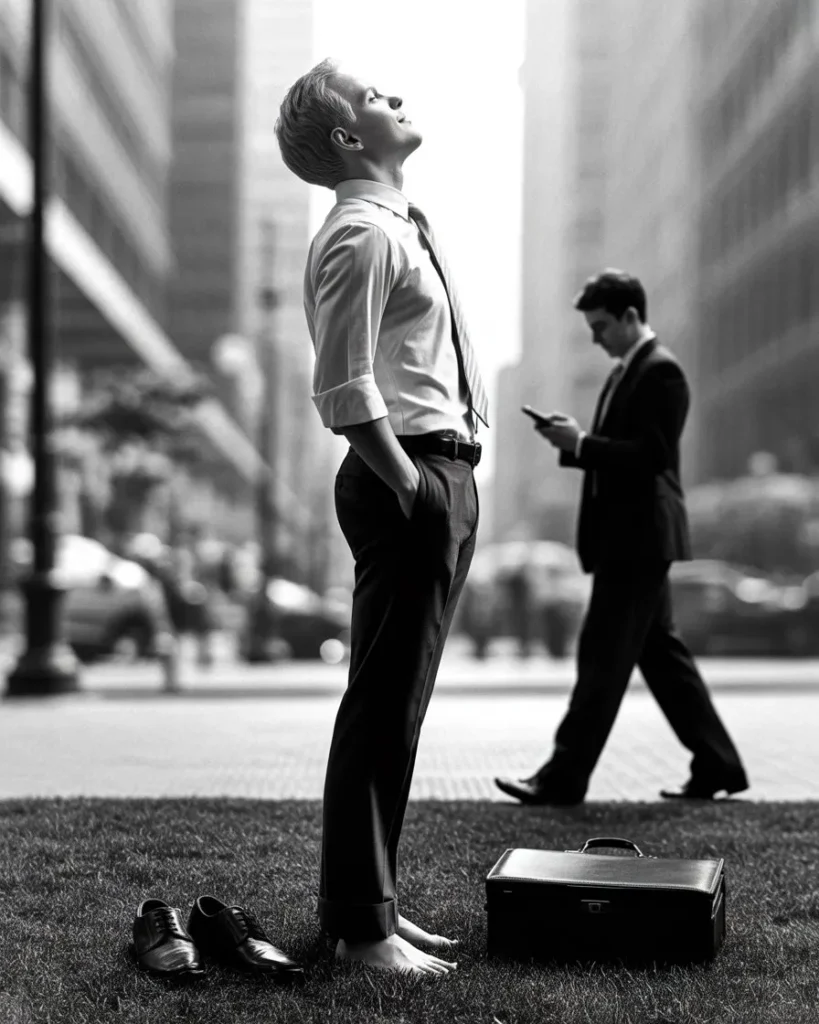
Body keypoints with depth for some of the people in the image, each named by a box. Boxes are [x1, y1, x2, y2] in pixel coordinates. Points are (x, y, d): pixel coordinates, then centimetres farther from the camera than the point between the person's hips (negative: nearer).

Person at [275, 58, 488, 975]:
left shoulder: (399, 227, 20)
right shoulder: (361, 235, -11)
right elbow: (346, 392, -19)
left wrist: (445, 486, 15)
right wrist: (412, 491, -18)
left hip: (438, 474, 10)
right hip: (406, 477, -10)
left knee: (396, 703, 14)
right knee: (385, 703, -6)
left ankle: (368, 901, 25)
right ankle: (360, 923, 3)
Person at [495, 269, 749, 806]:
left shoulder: (661, 371, -12)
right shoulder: (625, 372, 18)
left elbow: (653, 455, -21)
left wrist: (581, 442, -19)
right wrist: (574, 441, 5)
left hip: (639, 538, -10)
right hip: (631, 538, 10)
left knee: (604, 656, -7)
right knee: (660, 652, 12)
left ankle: (564, 777, -3)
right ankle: (718, 765, 19)